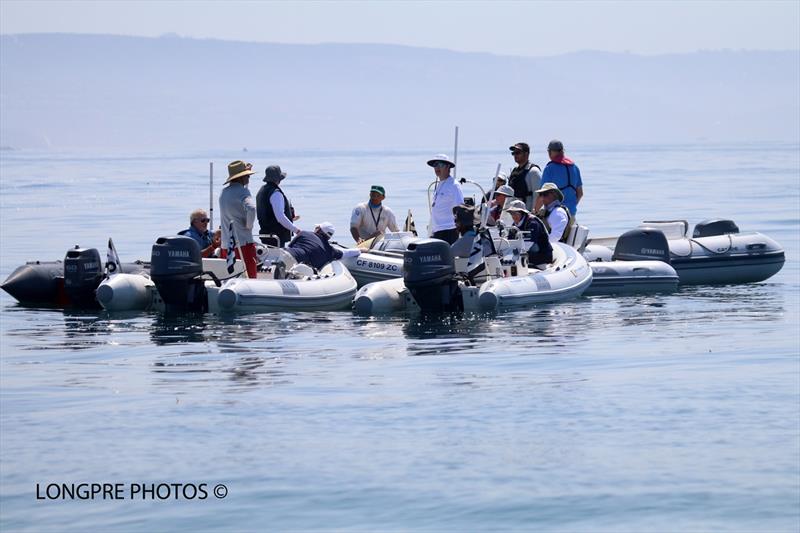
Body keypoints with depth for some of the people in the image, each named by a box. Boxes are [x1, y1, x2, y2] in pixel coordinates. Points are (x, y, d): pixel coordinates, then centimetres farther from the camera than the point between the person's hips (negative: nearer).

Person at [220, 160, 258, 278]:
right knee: (250, 276, -7)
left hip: (226, 243, 8)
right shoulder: (242, 191, -12)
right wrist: (249, 225, -12)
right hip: (243, 242, -8)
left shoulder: (224, 190, 13)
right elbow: (251, 208, -29)